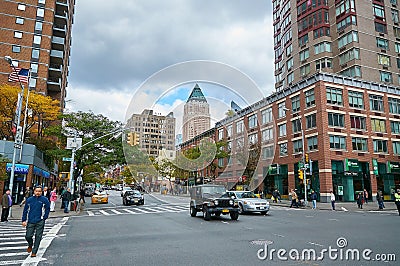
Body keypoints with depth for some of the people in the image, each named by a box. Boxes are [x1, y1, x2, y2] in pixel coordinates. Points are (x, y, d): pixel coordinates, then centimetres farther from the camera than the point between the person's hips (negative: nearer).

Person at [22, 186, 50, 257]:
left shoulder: (44, 200, -3)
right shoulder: (29, 200, 4)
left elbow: (47, 209, 5)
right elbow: (25, 210, 9)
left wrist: (44, 218, -1)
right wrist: (24, 220, 6)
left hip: (40, 222, -2)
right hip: (30, 221, 2)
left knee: (38, 237, 1)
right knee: (28, 236, 2)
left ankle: (34, 252, 14)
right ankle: (30, 245, 34)